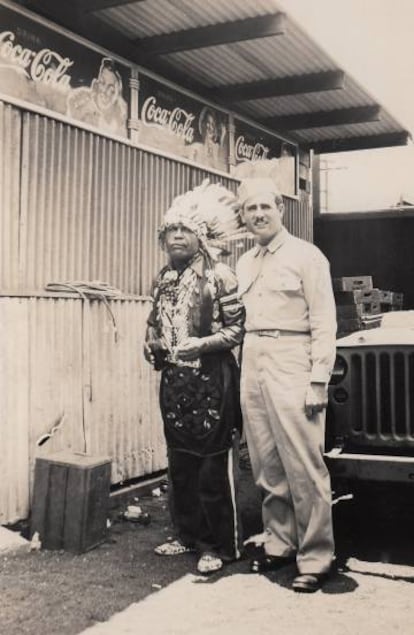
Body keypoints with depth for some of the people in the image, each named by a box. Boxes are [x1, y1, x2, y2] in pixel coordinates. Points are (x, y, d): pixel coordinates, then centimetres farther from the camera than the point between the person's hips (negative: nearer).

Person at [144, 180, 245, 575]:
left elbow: (236, 331, -10)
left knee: (214, 466, -1)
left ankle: (221, 546, 12)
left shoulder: (219, 276, -8)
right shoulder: (163, 279, 11)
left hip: (211, 381, -6)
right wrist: (151, 344, 5)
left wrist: (200, 344, -22)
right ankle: (188, 535, 28)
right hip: (173, 380, 7)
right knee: (178, 463, 14)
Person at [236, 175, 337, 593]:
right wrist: (242, 372, 10)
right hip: (252, 365, 6)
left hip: (291, 364, -6)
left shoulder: (306, 256, -2)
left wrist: (318, 381, -13)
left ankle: (315, 558, 7)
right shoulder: (244, 264, 16)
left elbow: (324, 323, -7)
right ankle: (278, 544, 24)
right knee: (266, 466, 10)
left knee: (304, 468, -4)